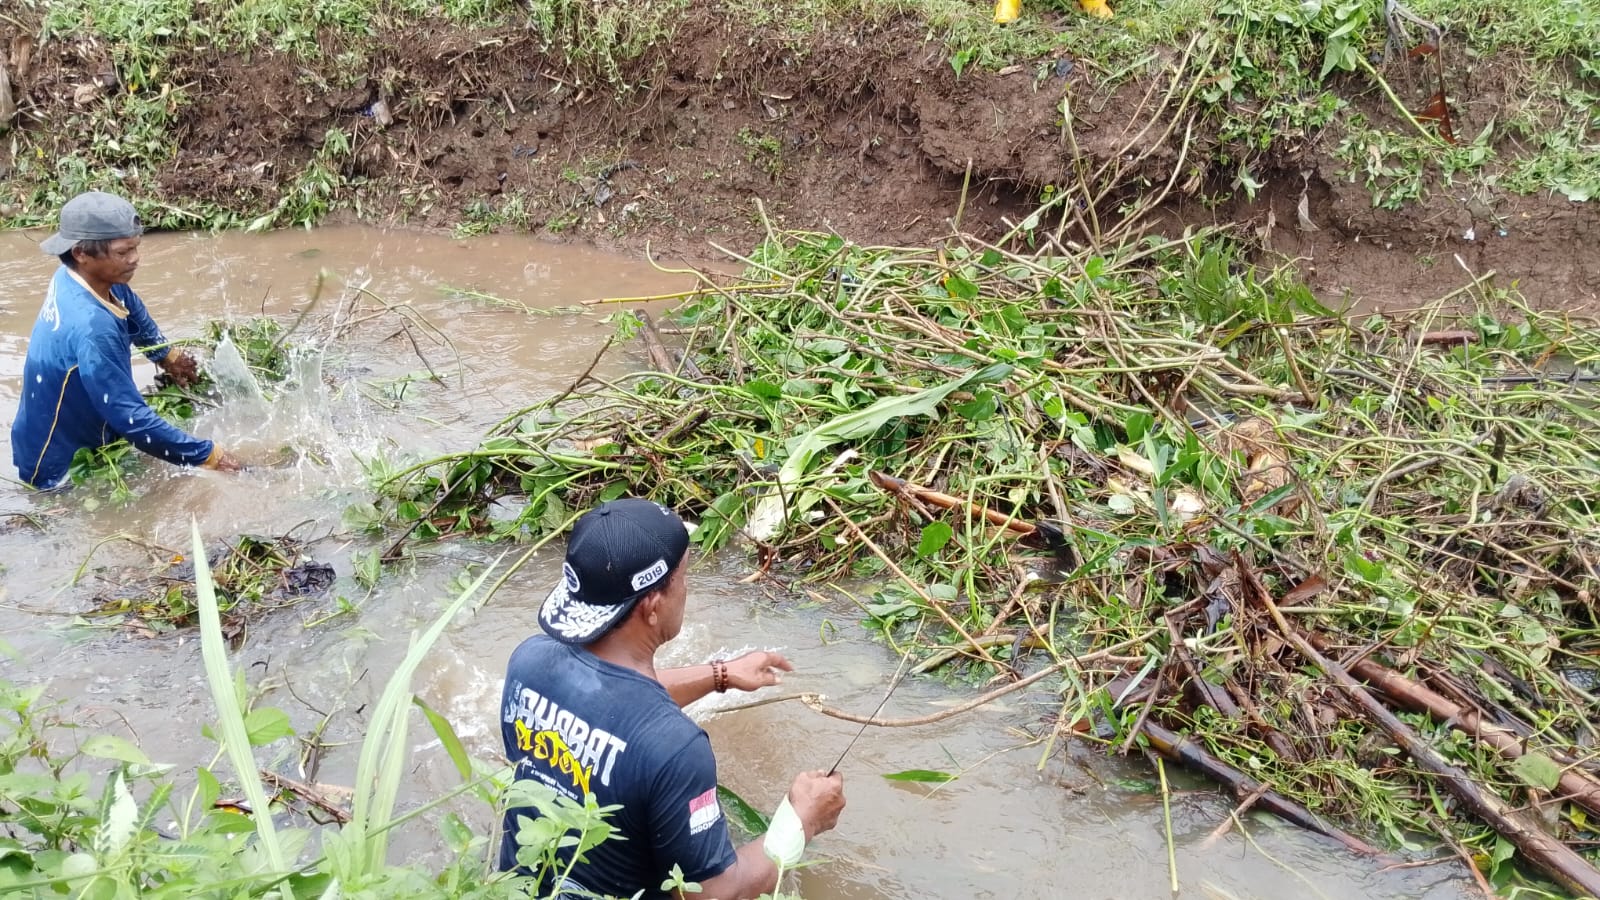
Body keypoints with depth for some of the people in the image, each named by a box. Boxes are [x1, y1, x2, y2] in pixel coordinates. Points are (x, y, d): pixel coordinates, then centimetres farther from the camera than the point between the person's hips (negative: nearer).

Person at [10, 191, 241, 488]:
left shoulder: (79, 275, -10)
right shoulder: (90, 328, -37)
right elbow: (133, 420, -35)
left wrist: (167, 356, 23)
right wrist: (210, 456, -30)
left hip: (75, 432, 9)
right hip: (61, 471, -9)